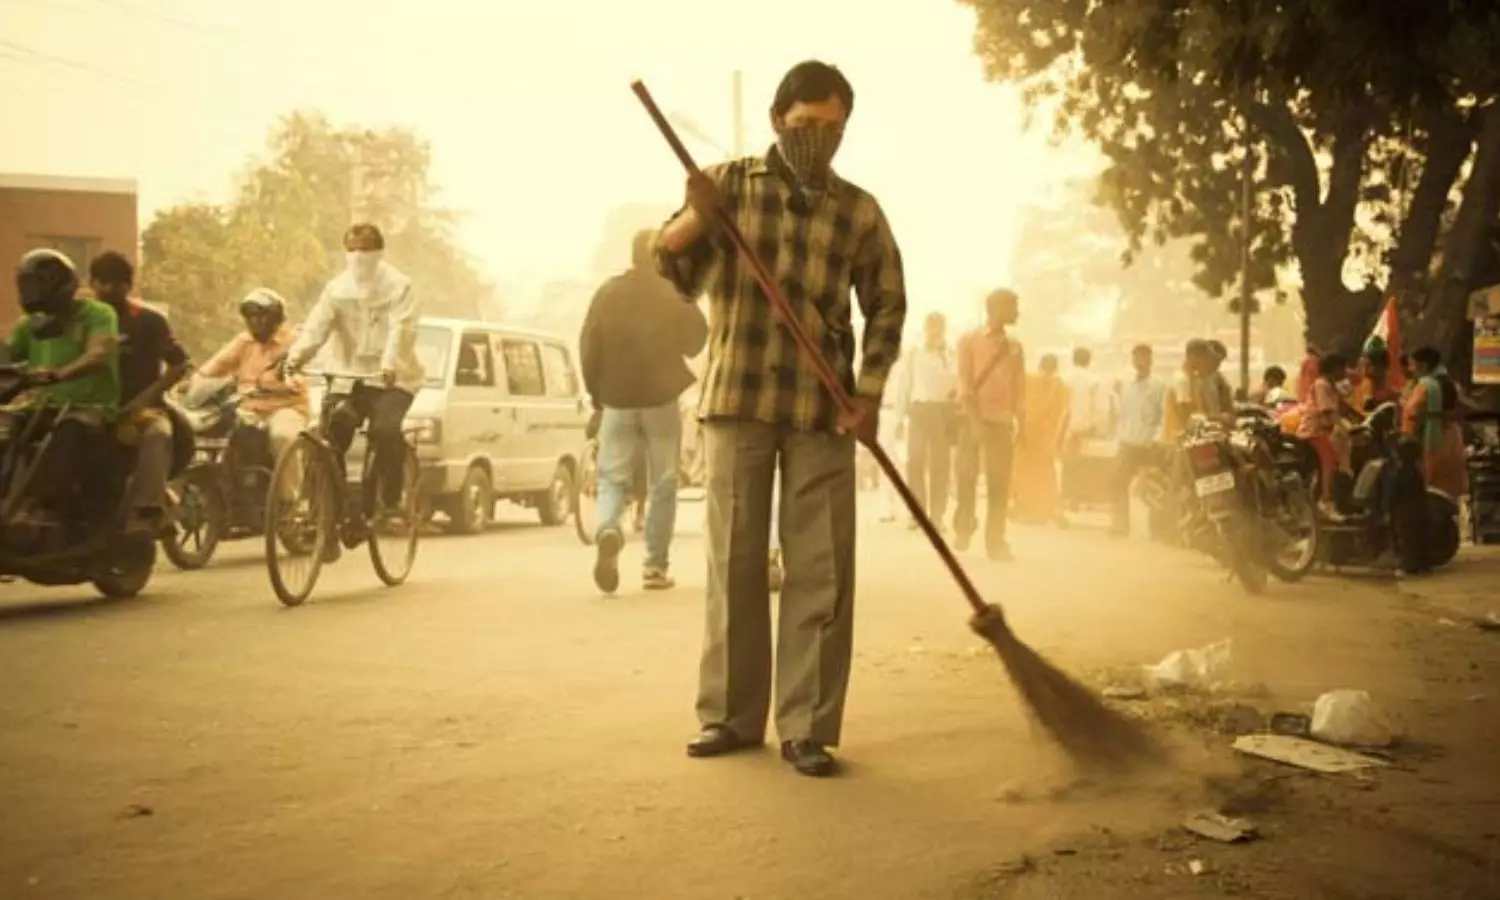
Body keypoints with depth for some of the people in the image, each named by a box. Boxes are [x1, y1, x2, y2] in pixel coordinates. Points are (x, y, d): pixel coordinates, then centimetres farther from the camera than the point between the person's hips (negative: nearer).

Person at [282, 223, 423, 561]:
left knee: (385, 430, -30)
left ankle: (389, 501, -10)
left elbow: (401, 330, -18)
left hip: (393, 380, -4)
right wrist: (295, 357, -27)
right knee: (331, 436, -13)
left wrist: (389, 365, -38)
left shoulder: (399, 286, -2)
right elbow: (316, 325, -7)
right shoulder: (338, 288, 8)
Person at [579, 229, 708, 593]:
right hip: (662, 400, -1)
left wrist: (596, 391, 11)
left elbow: (588, 346, -1)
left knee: (613, 478, 7)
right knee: (662, 485, 9)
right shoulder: (675, 293, -5)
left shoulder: (608, 293, -1)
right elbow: (695, 341, 4)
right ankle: (655, 565, 7)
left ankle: (608, 529, -24)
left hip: (617, 401, 1)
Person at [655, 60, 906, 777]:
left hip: (822, 409, 0)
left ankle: (807, 727, 4)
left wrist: (869, 395, -2)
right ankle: (731, 714, 16)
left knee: (821, 572, -2)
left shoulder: (860, 212, 4)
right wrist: (694, 219, -22)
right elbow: (670, 273, -2)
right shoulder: (728, 184, 3)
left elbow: (886, 306, 10)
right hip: (737, 399, 0)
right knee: (733, 562, 5)